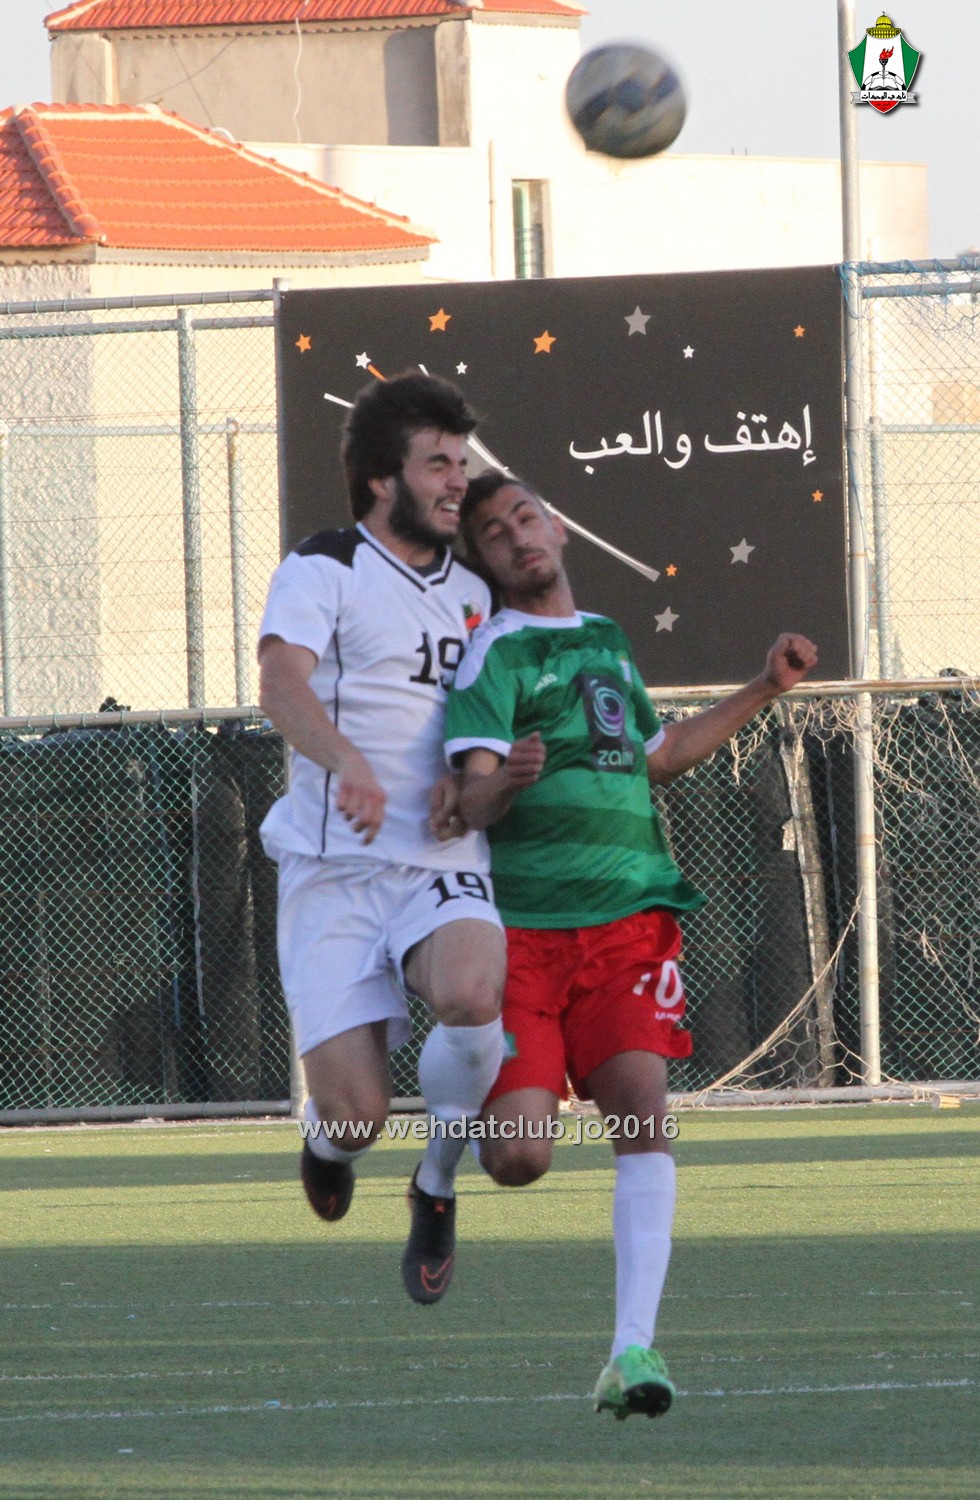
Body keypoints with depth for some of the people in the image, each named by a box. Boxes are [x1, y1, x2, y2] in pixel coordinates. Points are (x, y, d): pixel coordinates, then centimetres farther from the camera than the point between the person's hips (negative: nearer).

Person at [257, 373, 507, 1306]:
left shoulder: (472, 593, 17)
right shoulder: (324, 571, -2)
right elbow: (281, 682, -20)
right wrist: (347, 762, -40)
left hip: (445, 868, 3)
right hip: (334, 870, -3)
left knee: (472, 997, -32)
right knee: (356, 1118, -11)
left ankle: (438, 1184, -4)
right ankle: (328, 1129, 31)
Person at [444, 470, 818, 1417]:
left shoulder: (607, 640, 20)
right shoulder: (495, 655, -1)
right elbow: (474, 801, -12)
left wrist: (763, 691, 34)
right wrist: (504, 780, -35)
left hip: (628, 919, 4)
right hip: (522, 922, -4)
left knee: (641, 1107, -17)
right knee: (518, 1159, -12)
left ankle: (633, 1347, -22)